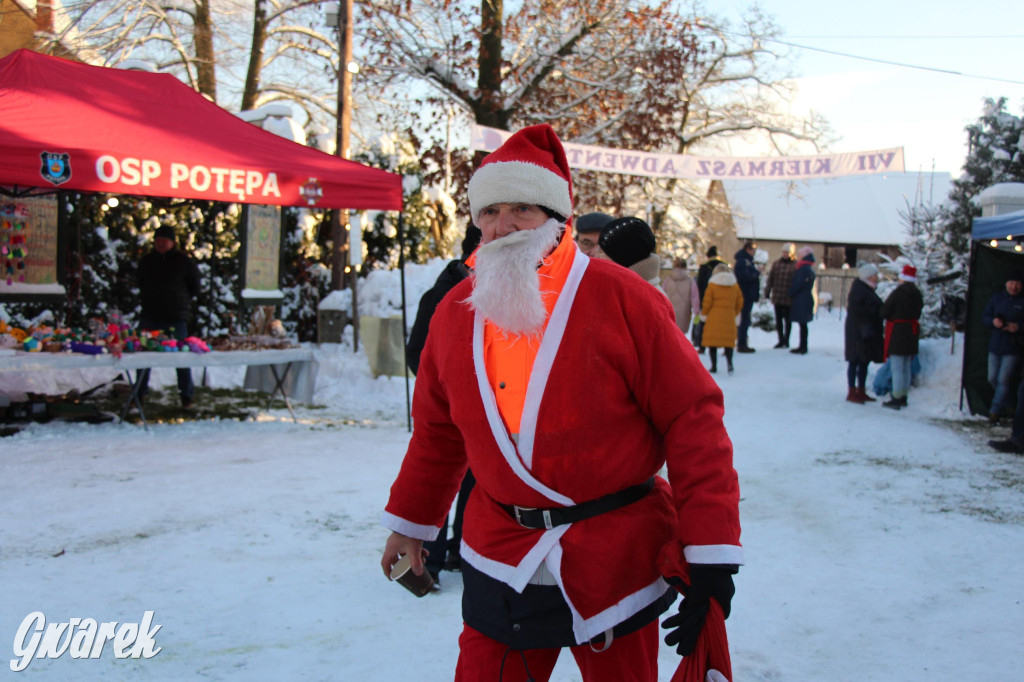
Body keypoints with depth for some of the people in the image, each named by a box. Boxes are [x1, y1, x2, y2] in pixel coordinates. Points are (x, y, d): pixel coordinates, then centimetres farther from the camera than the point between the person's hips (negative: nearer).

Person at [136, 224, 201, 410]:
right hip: (149, 316, 4)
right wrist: (147, 299, 12)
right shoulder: (146, 261, 10)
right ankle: (139, 393, 17)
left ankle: (187, 396, 8)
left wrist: (181, 301, 4)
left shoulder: (184, 261, -2)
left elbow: (195, 287, 6)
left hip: (176, 317, -4)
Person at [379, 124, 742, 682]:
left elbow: (692, 418, -12)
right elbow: (437, 433, 14)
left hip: (616, 564, -3)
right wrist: (411, 522, 21)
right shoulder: (455, 313, 2)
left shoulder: (621, 299, -12)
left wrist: (710, 557, -14)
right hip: (500, 562, 3)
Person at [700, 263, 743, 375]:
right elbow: (739, 303, 11)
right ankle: (729, 362, -14)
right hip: (729, 317, 2)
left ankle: (714, 366, 2)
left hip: (714, 318, -2)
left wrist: (703, 315, 10)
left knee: (712, 342, 4)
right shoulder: (735, 285, 8)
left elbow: (707, 302, -4)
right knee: (728, 341, 7)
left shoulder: (712, 285, -2)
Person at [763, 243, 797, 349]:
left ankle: (786, 340, 17)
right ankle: (781, 340, 18)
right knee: (778, 319, 8)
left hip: (788, 299, -3)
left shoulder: (795, 265, -3)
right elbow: (770, 279, 10)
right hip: (777, 297, 3)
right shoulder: (776, 264, 7)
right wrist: (767, 292, 7)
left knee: (787, 319, 6)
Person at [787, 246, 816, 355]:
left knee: (802, 324, -6)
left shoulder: (804, 269, -17)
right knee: (803, 324, 13)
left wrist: (790, 293, -2)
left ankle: (803, 347, -3)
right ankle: (803, 346, 19)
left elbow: (797, 284, -18)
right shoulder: (809, 269, 14)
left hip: (801, 300, -10)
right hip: (806, 299, 10)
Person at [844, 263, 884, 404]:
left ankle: (861, 392, 20)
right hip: (859, 332, -10)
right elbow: (857, 310, -22)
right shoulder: (858, 290, -14)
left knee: (864, 362, 13)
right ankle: (852, 392, -1)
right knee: (855, 361, -5)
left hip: (869, 332, 10)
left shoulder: (868, 289, 17)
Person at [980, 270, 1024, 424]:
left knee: (1004, 380, -6)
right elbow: (984, 317, 9)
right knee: (992, 378, 11)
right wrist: (993, 321, -12)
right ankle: (1006, 404, 34)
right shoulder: (996, 298, 7)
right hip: (995, 346, 5)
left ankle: (995, 411, 2)